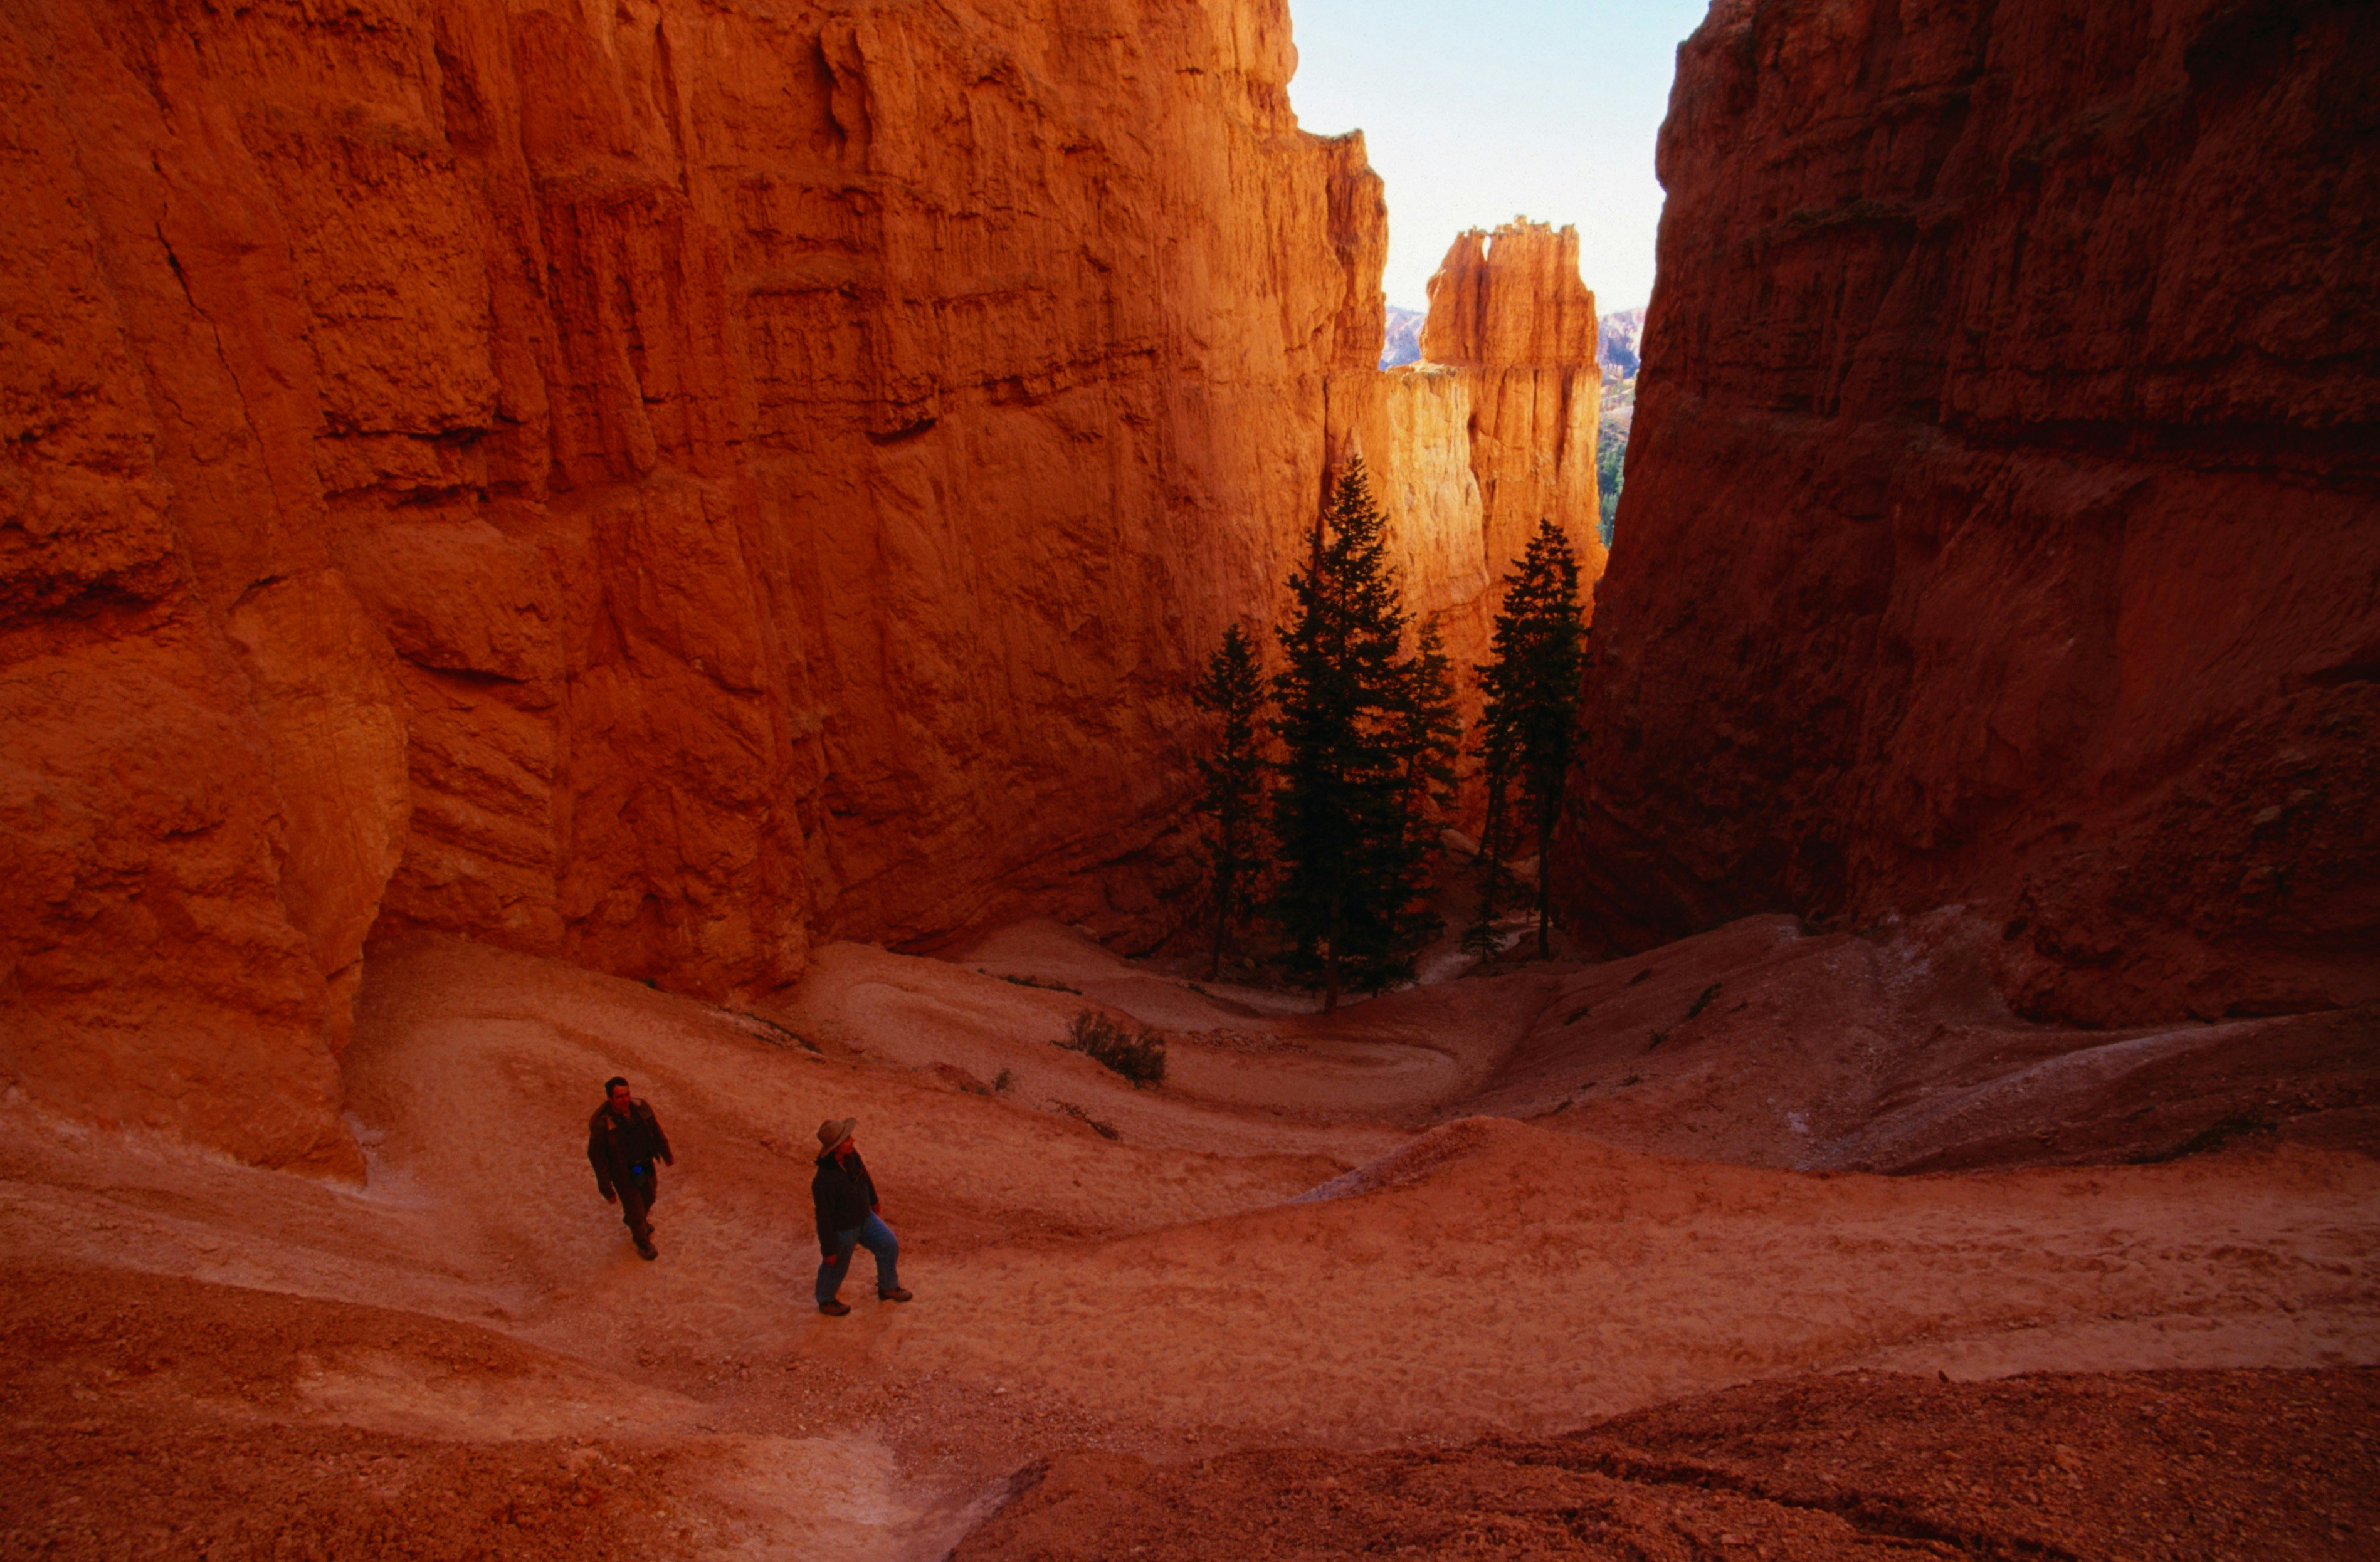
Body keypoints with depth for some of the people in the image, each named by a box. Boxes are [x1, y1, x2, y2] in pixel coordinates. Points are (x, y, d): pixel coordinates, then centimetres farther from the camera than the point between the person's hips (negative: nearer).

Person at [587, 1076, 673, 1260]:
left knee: (648, 1196, 29)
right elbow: (597, 1157, -21)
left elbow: (656, 1132, -2)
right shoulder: (602, 1124, -33)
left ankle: (631, 1221, 63)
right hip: (622, 1172, -5)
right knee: (634, 1207, 14)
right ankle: (643, 1242, 45)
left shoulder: (640, 1108, -20)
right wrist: (607, 1190, -14)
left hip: (646, 1165, 5)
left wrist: (667, 1155, 12)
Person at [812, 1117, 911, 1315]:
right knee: (836, 1268, 18)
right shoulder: (823, 1180, -39)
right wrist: (829, 1249, -16)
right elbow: (824, 1217, -27)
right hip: (840, 1230, -6)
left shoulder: (851, 1154, -18)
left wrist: (874, 1201, 20)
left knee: (889, 1245, 13)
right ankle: (825, 1301, 48)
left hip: (864, 1218, 7)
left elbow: (864, 1176, 4)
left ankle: (887, 1288, 37)